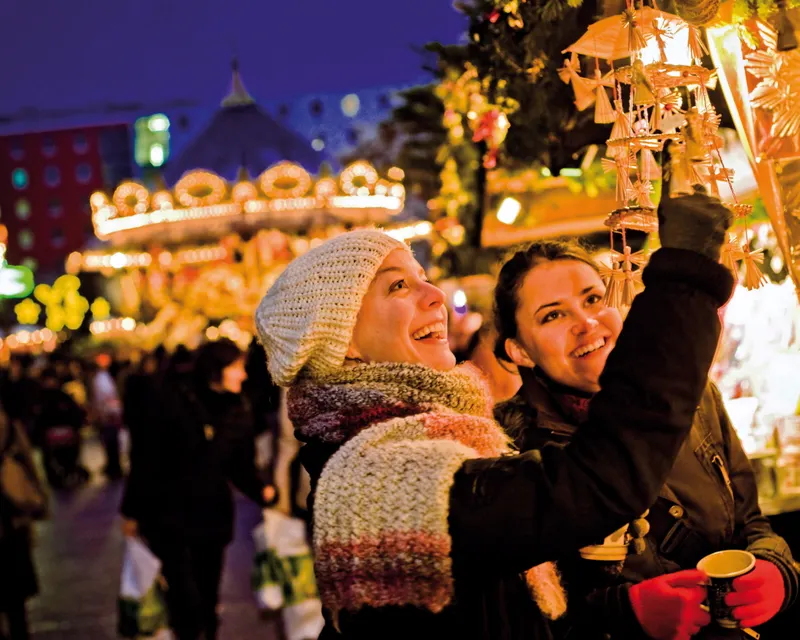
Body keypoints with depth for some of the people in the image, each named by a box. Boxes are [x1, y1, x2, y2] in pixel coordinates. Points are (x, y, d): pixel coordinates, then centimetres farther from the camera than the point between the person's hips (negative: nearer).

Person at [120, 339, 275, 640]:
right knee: (187, 601, -12)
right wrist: (132, 511, -6)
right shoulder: (173, 402, -10)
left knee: (207, 601, 11)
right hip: (169, 517, -4)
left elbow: (241, 468, 3)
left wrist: (262, 491, -16)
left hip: (213, 520, 4)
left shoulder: (238, 412, 3)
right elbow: (145, 459, -7)